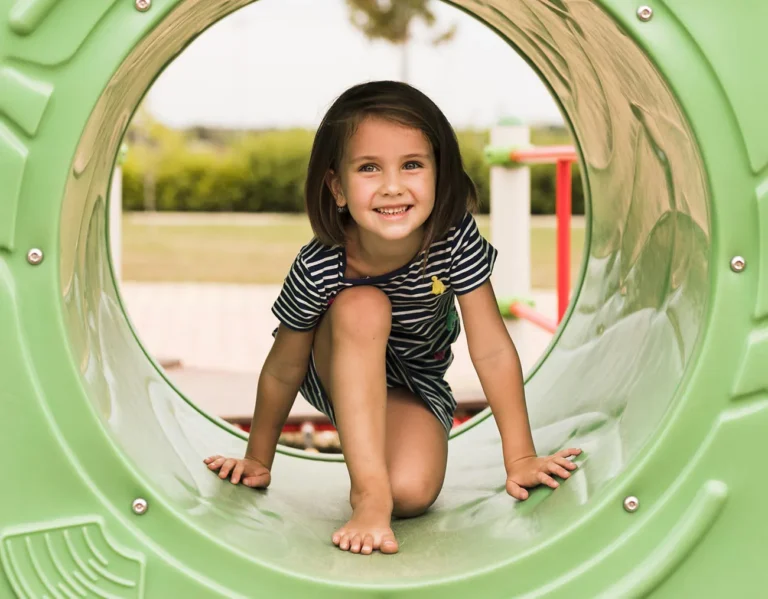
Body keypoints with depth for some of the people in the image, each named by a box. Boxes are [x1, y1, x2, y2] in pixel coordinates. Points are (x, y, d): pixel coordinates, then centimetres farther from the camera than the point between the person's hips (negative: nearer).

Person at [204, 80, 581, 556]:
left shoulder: (456, 240, -30)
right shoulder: (318, 269, -31)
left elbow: (492, 350, -22)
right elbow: (282, 372, -16)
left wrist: (521, 459, -17)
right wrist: (258, 461, -3)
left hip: (416, 385, 1)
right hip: (340, 374, -1)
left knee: (412, 492, -27)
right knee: (363, 307, -35)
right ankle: (368, 494, -31)